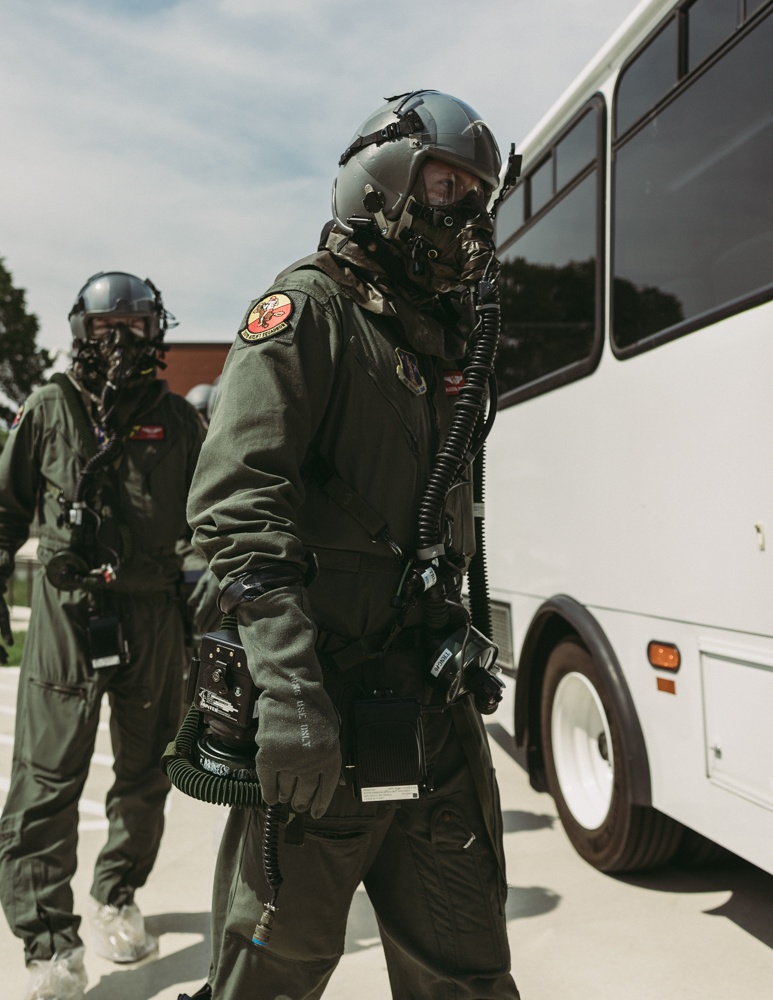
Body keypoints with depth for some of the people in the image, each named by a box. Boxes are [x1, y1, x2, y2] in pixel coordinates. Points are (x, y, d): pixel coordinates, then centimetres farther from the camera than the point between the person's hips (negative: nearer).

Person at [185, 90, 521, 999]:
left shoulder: (437, 341, 19)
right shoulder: (307, 309, -5)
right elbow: (237, 503, -18)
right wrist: (289, 687, -26)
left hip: (435, 711, 7)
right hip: (323, 717, -7)